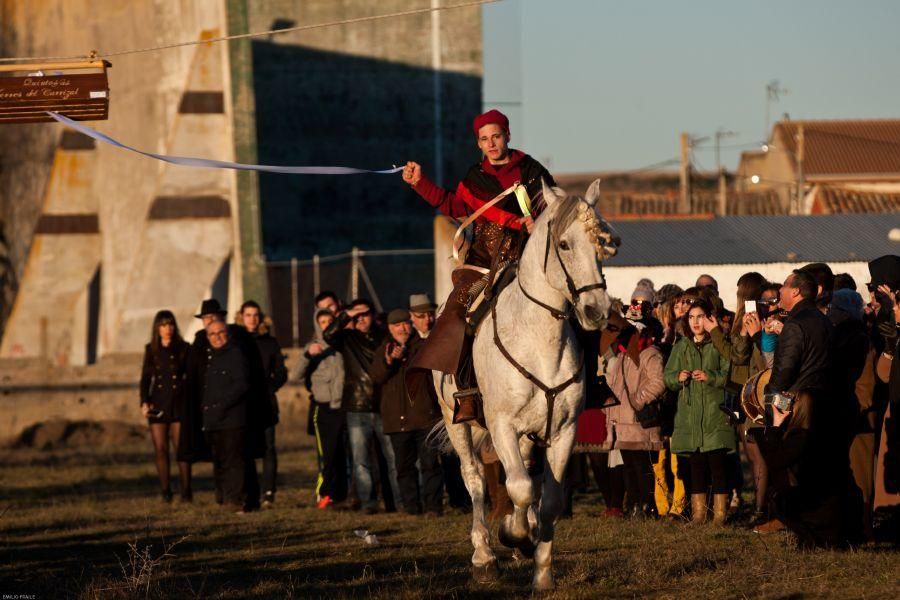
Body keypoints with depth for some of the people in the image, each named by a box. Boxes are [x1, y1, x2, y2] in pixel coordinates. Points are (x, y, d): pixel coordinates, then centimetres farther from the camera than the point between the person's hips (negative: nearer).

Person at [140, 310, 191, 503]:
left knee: (181, 449, -7)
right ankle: (165, 492, 4)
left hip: (179, 405, -2)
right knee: (161, 449, 0)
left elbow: (190, 376, 3)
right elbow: (145, 378, 11)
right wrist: (144, 402, -1)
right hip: (158, 405, 2)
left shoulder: (183, 349, 2)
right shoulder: (151, 350, 9)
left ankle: (186, 491, -3)